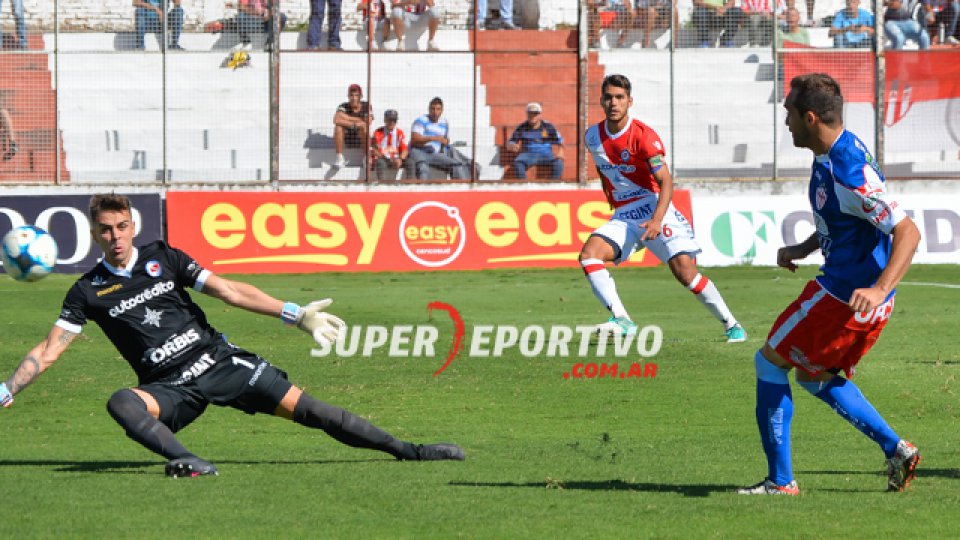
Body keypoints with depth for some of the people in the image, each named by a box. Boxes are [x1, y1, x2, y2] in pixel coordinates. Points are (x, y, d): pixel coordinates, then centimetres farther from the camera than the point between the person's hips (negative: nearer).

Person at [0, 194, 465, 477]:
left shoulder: (162, 258, 5)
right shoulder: (88, 292, 2)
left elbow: (229, 291, 5)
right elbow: (49, 351, 4)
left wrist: (295, 314, -1)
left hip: (218, 359, 1)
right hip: (169, 387, -1)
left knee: (305, 408, -8)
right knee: (121, 403, -34)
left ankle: (405, 450, -5)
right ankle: (187, 463, -52)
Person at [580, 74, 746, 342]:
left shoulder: (642, 135, -14)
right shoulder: (593, 136, 3)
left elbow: (665, 181, -20)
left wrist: (657, 219, -33)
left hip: (653, 209, -5)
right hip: (623, 217, 5)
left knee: (685, 272, -14)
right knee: (589, 253, -20)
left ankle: (731, 325, 3)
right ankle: (622, 321, -26)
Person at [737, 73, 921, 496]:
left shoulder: (848, 172, -26)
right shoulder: (831, 155, 5)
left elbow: (908, 232, -28)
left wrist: (878, 290, -37)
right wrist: (803, 249, 14)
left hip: (847, 294, -10)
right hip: (844, 286, 10)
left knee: (770, 362, 1)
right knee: (814, 375, 24)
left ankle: (780, 481, 4)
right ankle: (895, 450, 17)